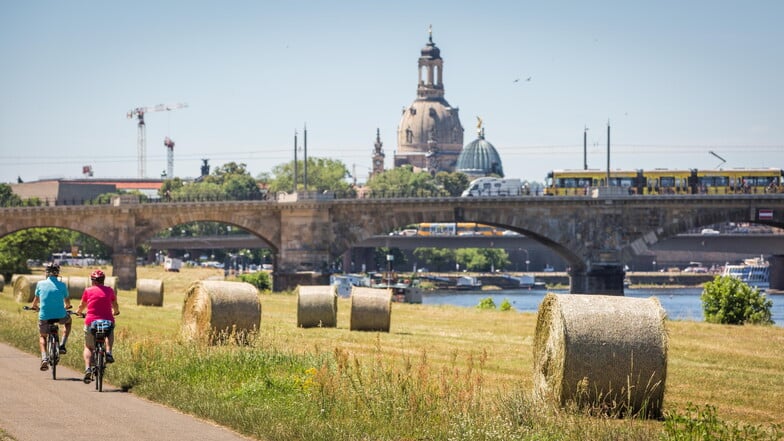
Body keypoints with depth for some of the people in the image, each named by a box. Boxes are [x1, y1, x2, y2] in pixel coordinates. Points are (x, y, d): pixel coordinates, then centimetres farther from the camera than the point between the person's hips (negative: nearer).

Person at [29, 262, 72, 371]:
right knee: (68, 320, 35)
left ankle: (44, 357, -1)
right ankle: (62, 345, 19)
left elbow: (36, 300, 18)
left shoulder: (40, 284, 1)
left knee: (42, 336, 25)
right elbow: (67, 302, 16)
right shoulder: (62, 285, 1)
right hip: (60, 316, 0)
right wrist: (66, 307, 41)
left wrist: (33, 306, 42)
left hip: (44, 316, 0)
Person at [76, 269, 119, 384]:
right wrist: (115, 312, 43)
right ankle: (108, 352, 13)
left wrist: (79, 313, 39)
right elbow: (115, 305, 21)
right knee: (110, 332, 36)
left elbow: (82, 306, 17)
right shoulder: (109, 290, 6)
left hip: (91, 322, -1)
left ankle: (87, 368, -9)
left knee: (88, 347, 15)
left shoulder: (88, 290, 3)